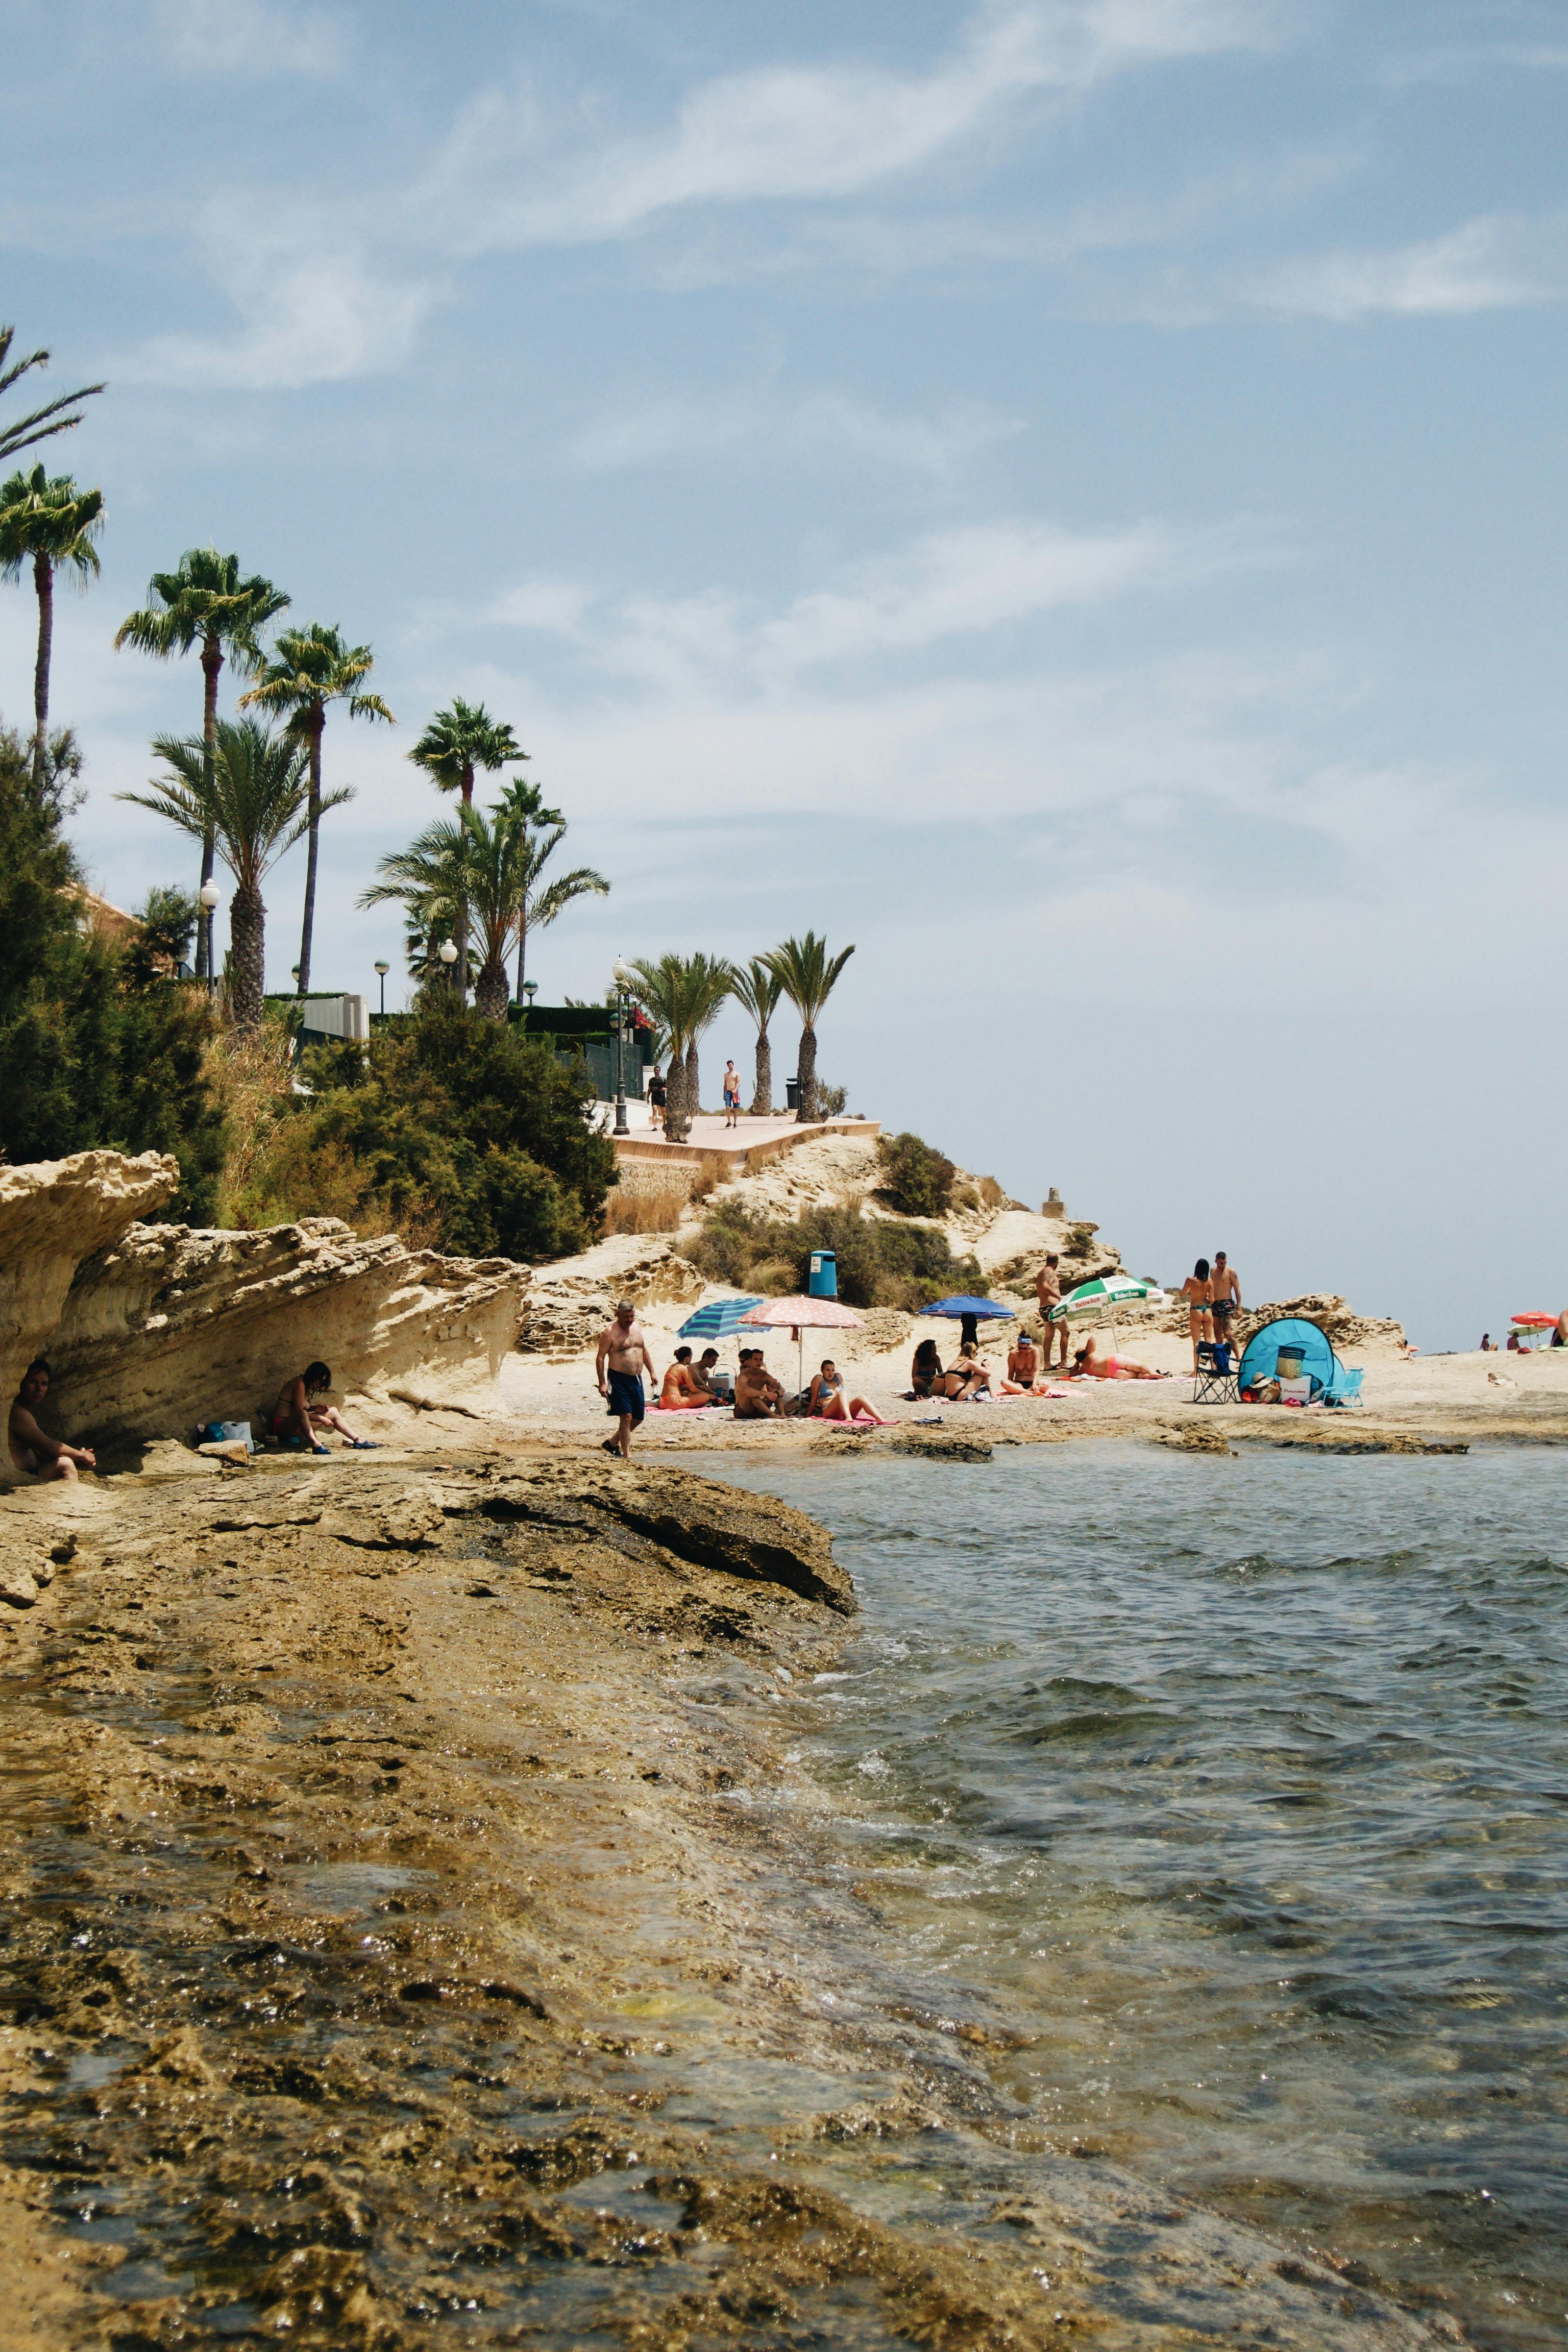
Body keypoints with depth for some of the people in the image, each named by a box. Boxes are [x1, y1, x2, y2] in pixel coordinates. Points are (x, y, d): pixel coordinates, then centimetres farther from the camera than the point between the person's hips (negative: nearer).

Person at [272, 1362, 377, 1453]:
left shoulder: (306, 1385, 13)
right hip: (282, 1426, -10)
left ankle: (358, 1441, 8)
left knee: (333, 1411, 11)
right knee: (302, 1414, -44)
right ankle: (316, 1445, -64)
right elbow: (300, 1411, -23)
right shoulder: (299, 1384, -18)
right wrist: (322, 1419, -18)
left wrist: (315, 1408, 3)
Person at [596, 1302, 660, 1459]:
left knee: (638, 1418, 10)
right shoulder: (610, 1332, -10)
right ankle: (627, 1456, -7)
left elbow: (645, 1350, 23)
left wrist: (652, 1372, 19)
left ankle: (613, 1442, 28)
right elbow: (600, 1358, -10)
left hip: (636, 1379, 7)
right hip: (619, 1379, -7)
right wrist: (602, 1383, -15)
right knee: (626, 1416, -12)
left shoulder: (637, 1327, 11)